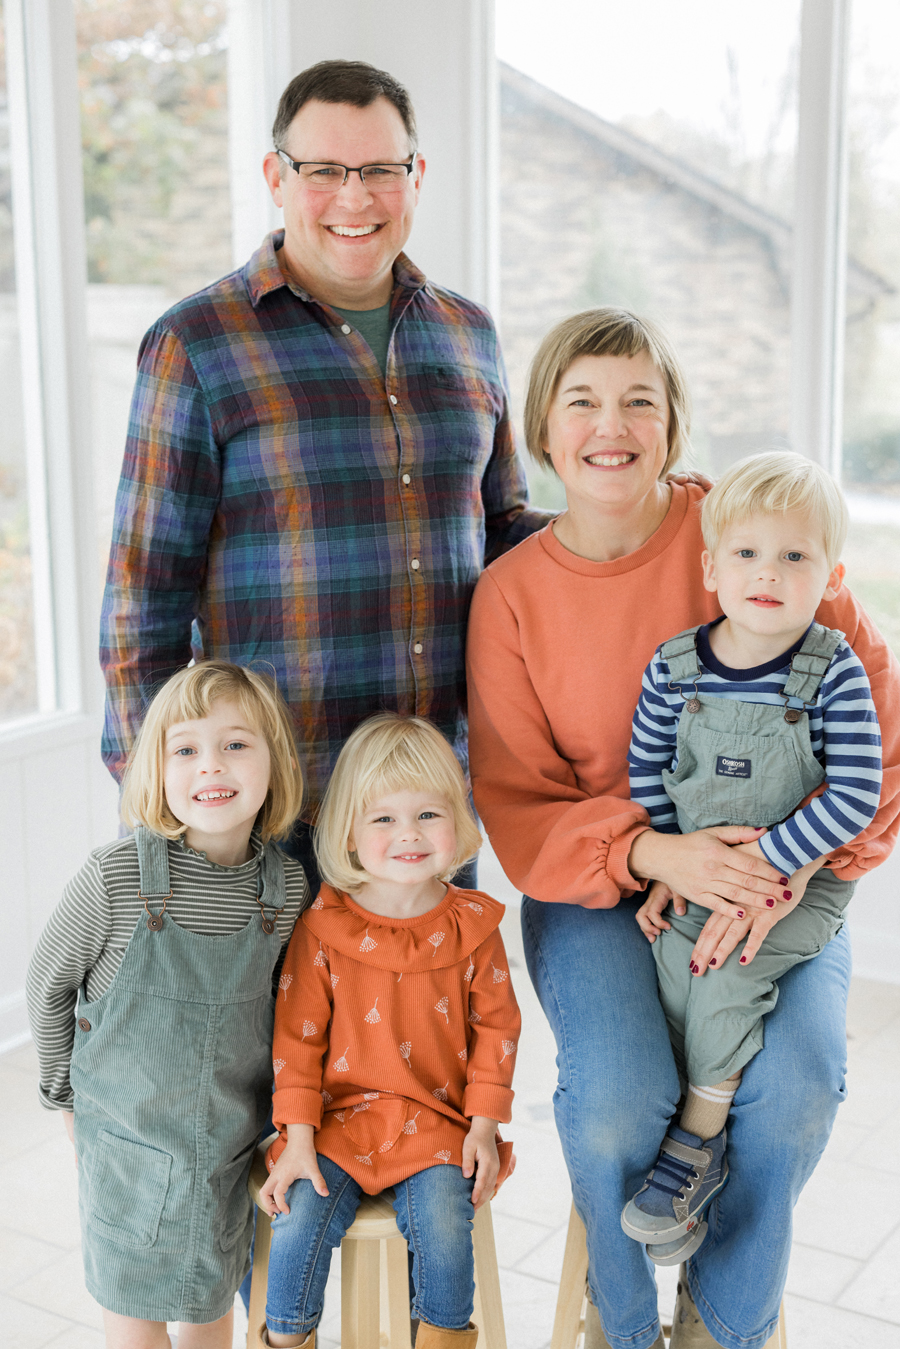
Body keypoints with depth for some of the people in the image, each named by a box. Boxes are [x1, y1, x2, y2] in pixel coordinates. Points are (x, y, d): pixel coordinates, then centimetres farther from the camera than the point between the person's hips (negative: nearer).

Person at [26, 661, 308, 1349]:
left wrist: (280, 1107, 10)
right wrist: (70, 1093, 3)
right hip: (129, 1134, -2)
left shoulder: (287, 884, -12)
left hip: (235, 1134, 3)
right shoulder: (114, 877, -22)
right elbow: (49, 984, -5)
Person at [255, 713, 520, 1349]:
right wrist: (298, 1137, -5)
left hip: (438, 1123, 0)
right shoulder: (321, 927, -6)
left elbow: (495, 1025, 5)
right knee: (298, 1227, -17)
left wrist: (485, 1123, 0)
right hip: (339, 1117, 0)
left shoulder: (471, 926, -2)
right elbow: (298, 1033, -2)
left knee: (444, 1230, -20)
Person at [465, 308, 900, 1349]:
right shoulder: (511, 594, -1)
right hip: (596, 886, 0)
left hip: (774, 875, 0)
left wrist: (790, 867, -17)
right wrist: (650, 853, -21)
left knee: (796, 1089, -25)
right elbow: (517, 806, -2)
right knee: (618, 1099, -26)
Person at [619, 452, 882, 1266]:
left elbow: (855, 799, -19)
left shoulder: (834, 673, -15)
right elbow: (646, 774, 7)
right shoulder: (675, 669, -5)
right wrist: (664, 869, -1)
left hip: (804, 877, -3)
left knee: (726, 980, -23)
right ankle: (698, 1165, 4)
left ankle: (697, 1142, 0)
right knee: (672, 980, -15)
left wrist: (763, 864, -22)